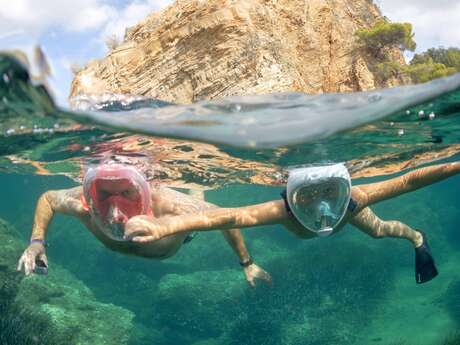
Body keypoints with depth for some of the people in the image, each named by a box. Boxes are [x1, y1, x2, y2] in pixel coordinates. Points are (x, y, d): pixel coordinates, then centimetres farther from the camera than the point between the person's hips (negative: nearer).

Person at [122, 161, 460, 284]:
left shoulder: (352, 198, -49)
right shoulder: (286, 210, -53)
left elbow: (407, 180, -44)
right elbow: (229, 216, -70)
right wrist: (164, 226, -84)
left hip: (346, 205, 1)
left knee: (379, 230, 27)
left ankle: (418, 238, 61)